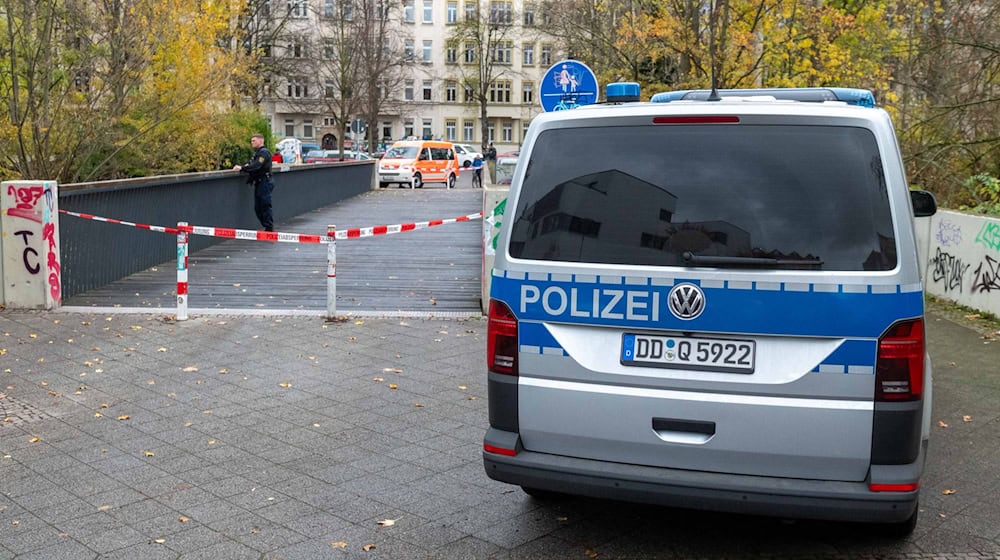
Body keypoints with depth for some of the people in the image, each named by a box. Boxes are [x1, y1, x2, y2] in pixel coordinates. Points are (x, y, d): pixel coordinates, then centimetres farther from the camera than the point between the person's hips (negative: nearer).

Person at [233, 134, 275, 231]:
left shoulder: (264, 152, -12)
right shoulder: (257, 153, 20)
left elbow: (256, 166, -24)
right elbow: (250, 164, 14)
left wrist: (242, 168, -27)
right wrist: (241, 167, -3)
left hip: (265, 183, -10)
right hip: (258, 183, 10)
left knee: (265, 206, -8)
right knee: (257, 208, 11)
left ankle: (269, 229, -4)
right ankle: (266, 227, 18)